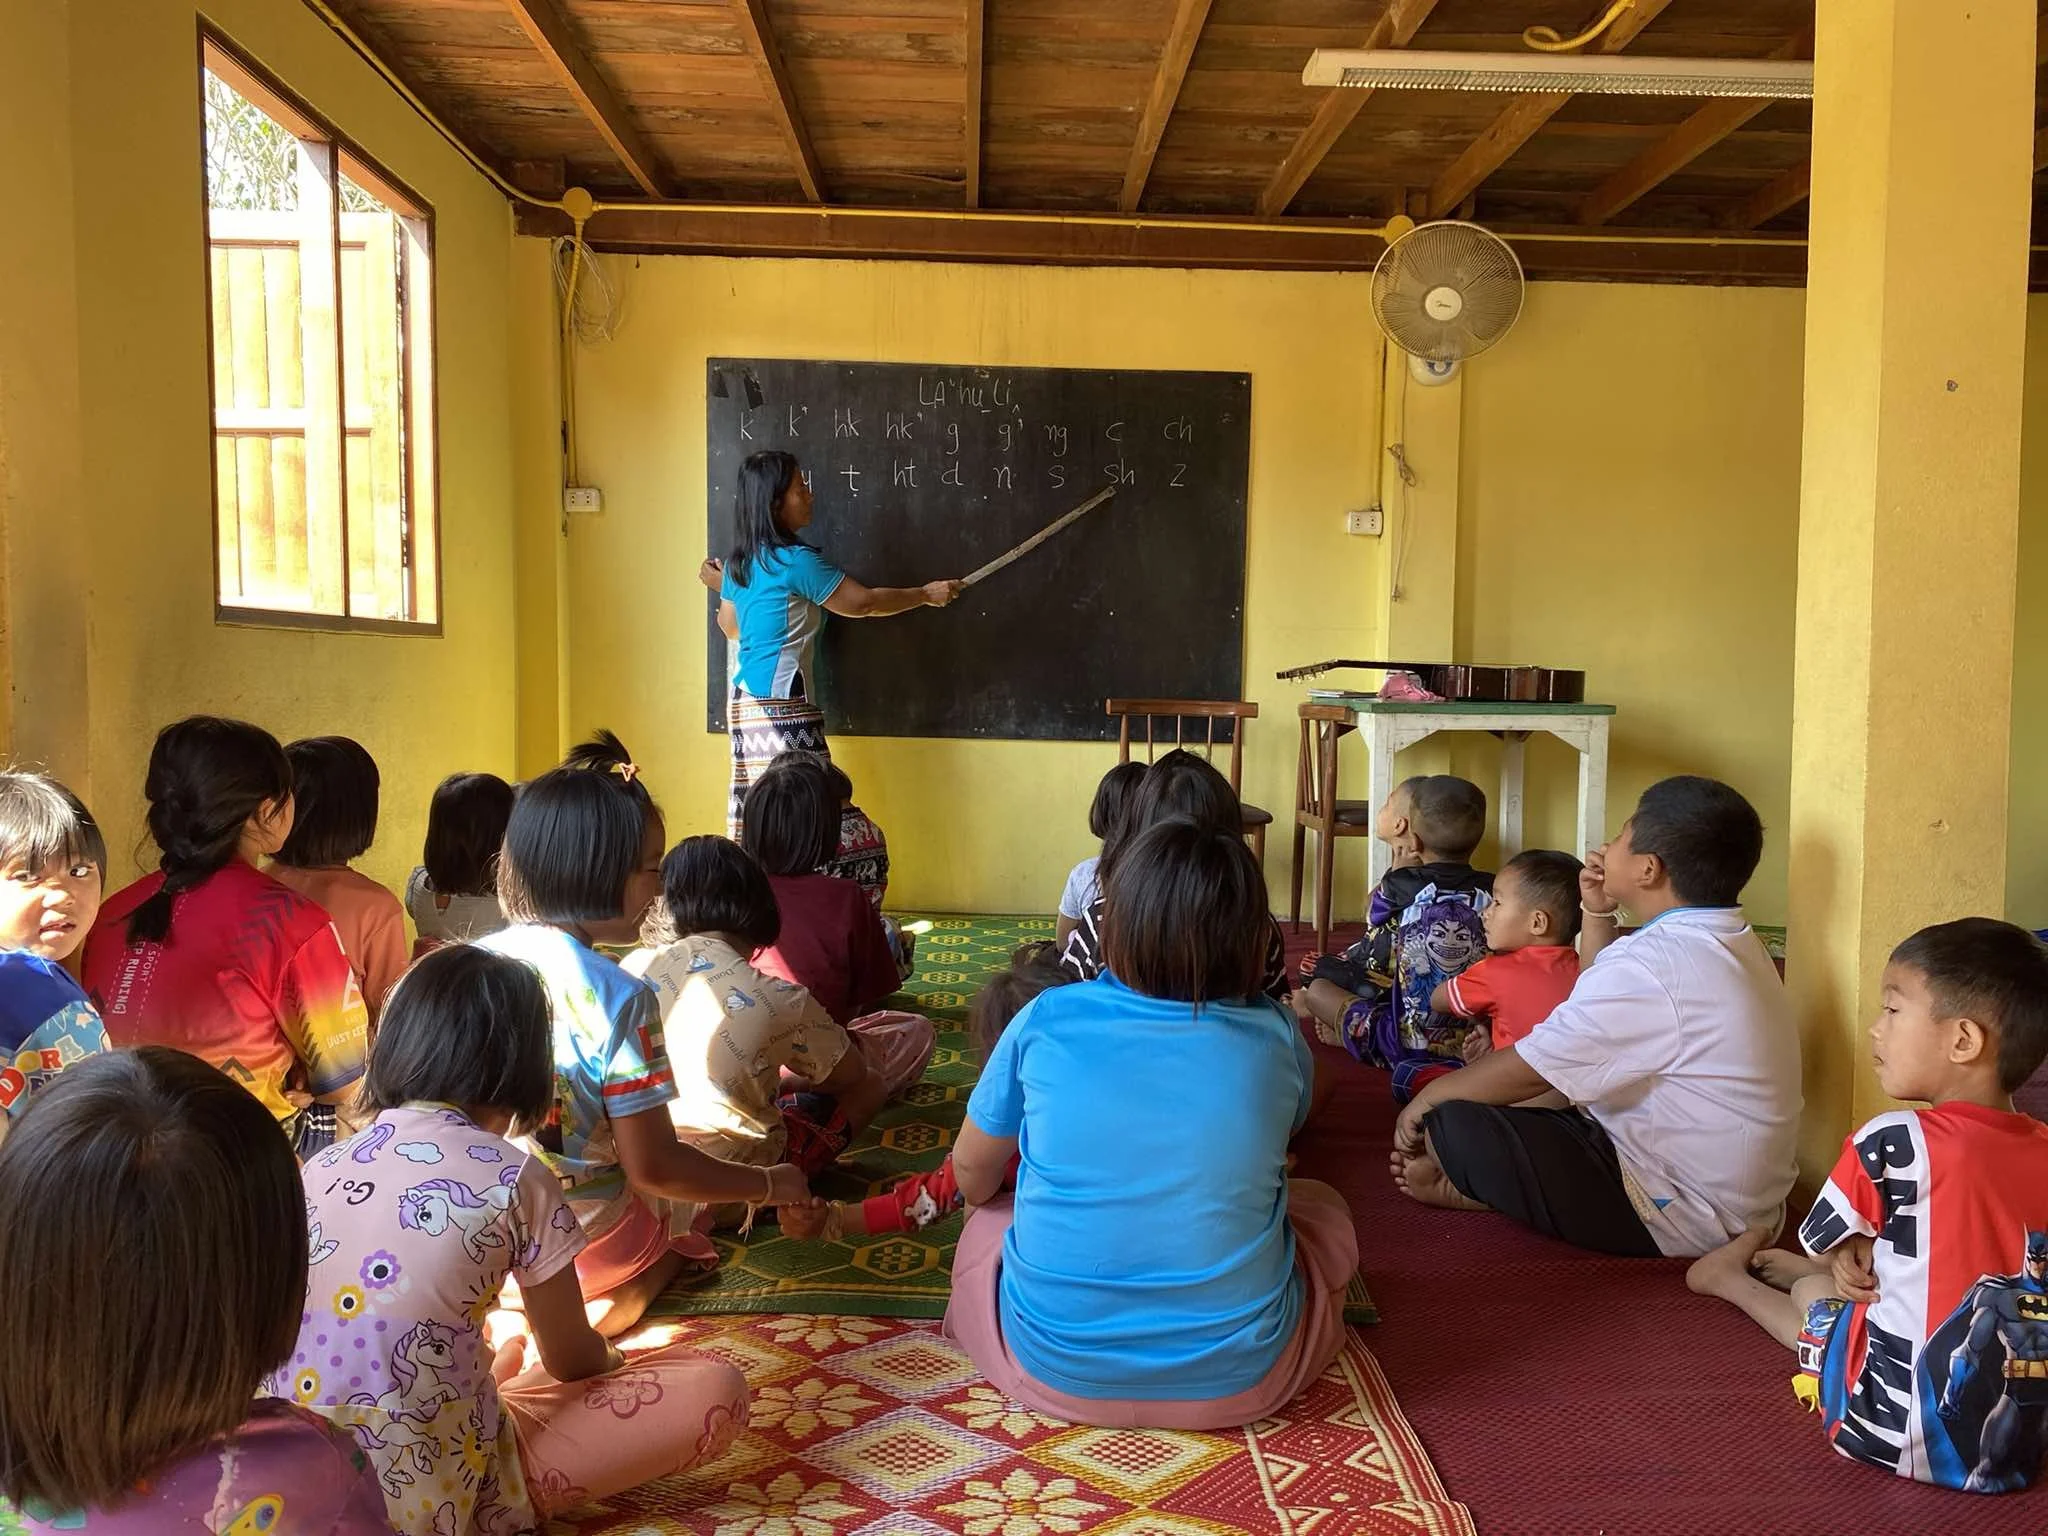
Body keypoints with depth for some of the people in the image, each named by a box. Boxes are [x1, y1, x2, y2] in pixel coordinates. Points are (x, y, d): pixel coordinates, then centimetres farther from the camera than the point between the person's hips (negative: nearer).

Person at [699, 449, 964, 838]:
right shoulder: (795, 560, -13)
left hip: (745, 698, 9)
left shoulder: (740, 561, 11)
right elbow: (862, 602, -6)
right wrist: (926, 594, 5)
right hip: (781, 703, -9)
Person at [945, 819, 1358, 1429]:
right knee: (1324, 1205, 25)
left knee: (987, 1219, 29)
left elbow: (972, 1179, 4)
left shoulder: (1043, 1021, -11)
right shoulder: (1276, 1037, -9)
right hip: (1236, 1381, 0)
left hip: (1053, 1372, 0)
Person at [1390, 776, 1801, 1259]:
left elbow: (1524, 1070, -19)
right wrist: (1598, 913, 14)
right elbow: (1615, 1010, 23)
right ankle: (1473, 1183, 8)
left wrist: (1429, 1097, -3)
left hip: (1678, 1223, -10)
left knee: (1456, 1121, -16)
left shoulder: (1653, 961, -25)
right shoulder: (1732, 942, 6)